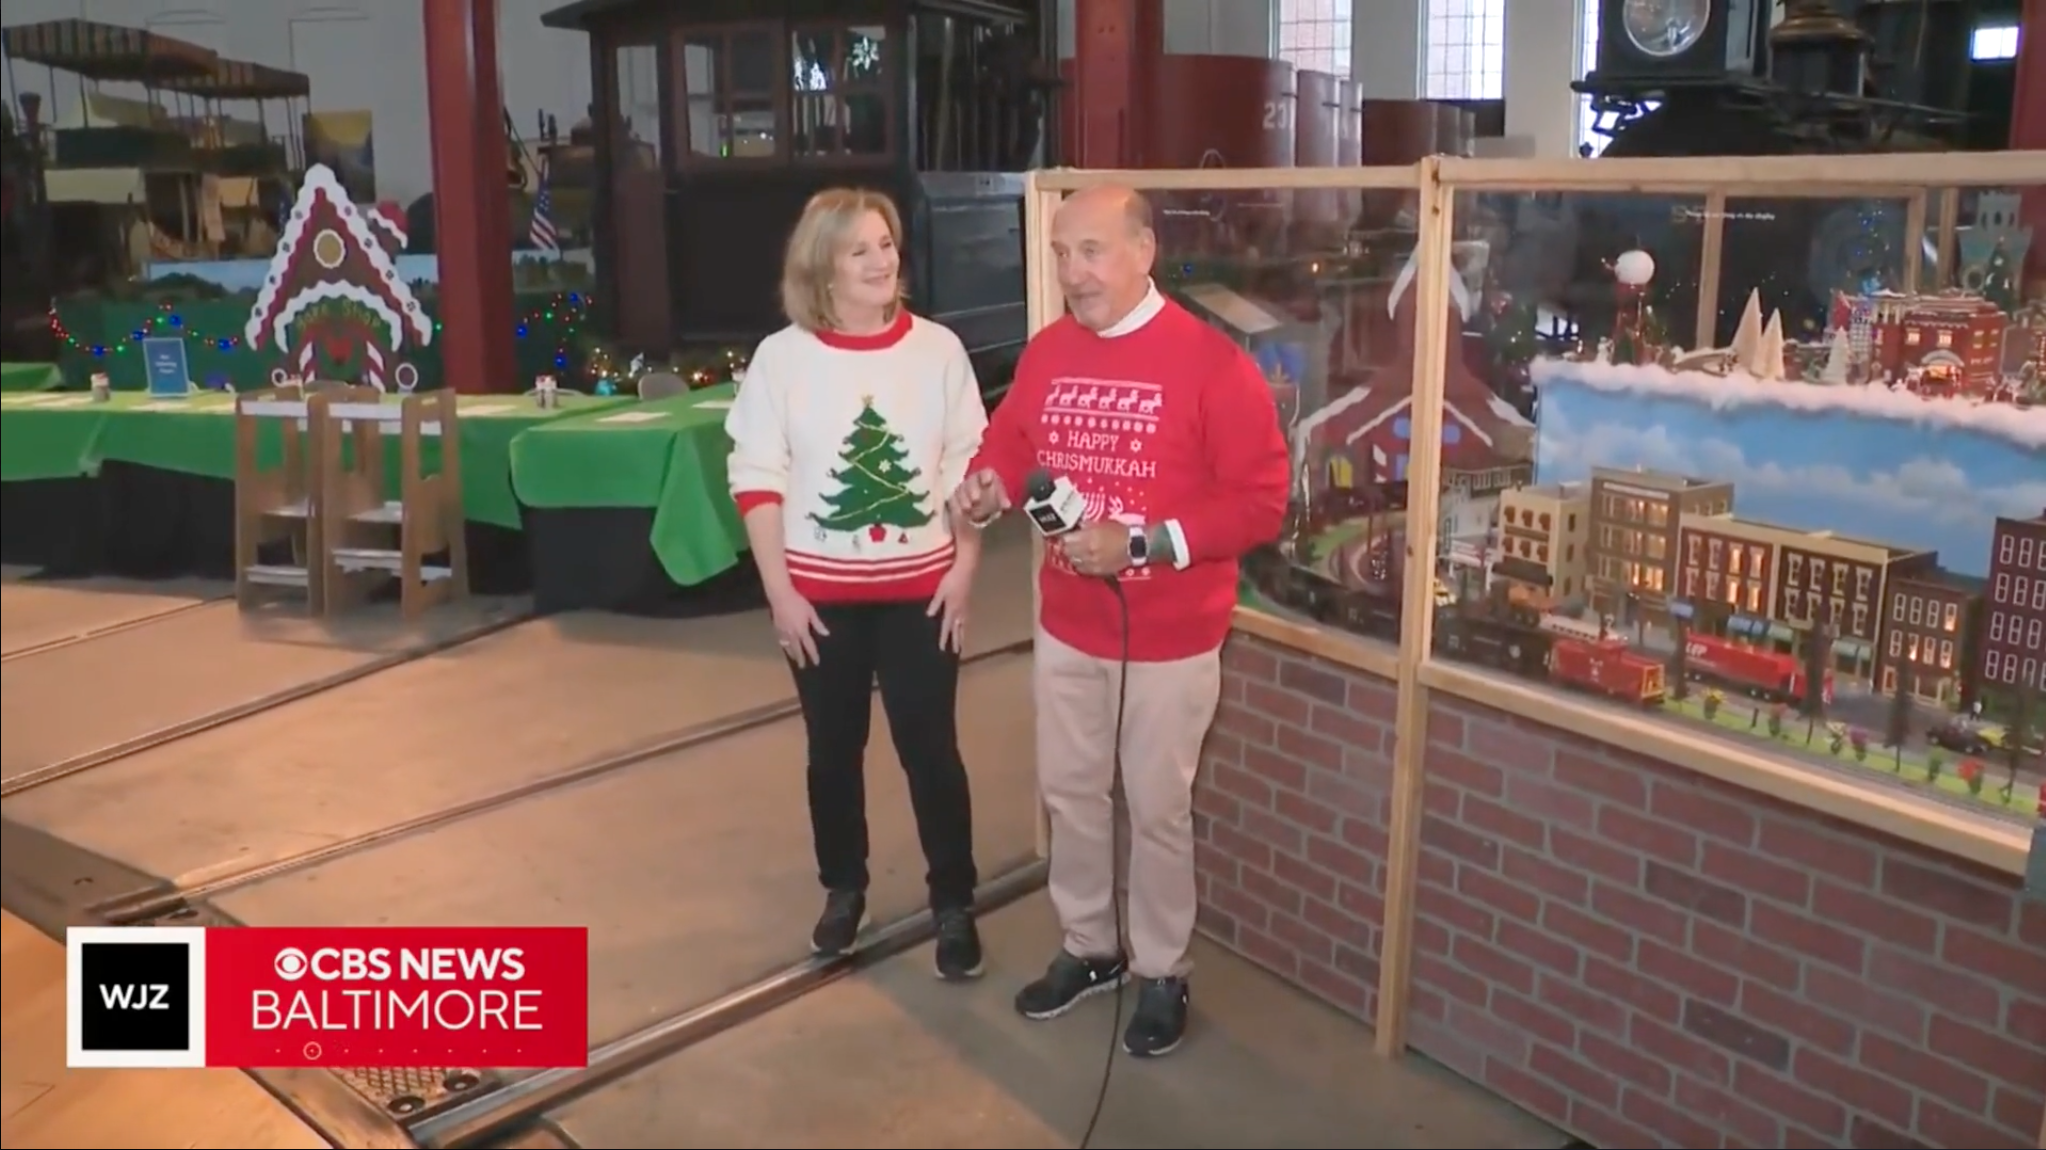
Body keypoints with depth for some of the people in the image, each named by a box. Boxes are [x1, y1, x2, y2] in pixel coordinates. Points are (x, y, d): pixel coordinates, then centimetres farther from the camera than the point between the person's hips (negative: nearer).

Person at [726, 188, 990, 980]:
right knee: (833, 748, 14)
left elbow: (970, 467, 1)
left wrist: (964, 568, -5)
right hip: (821, 592, 1)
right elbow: (756, 479, -5)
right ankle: (843, 889, 34)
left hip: (920, 588, 0)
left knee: (930, 748, 4)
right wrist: (780, 591, -8)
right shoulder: (782, 356, -6)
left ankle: (954, 903, 21)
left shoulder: (937, 348, -3)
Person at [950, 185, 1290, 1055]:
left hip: (1171, 639, -5)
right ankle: (1088, 947, 38)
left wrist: (1140, 544, -25)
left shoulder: (1210, 362, -16)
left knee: (1158, 808, 9)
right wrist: (987, 487, -8)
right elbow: (1010, 442, 16)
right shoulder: (1045, 353, 1)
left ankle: (1162, 974, 29)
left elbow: (1260, 501, -18)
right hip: (1066, 627, 6)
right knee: (1068, 790, 17)